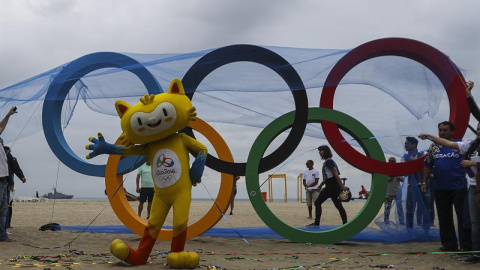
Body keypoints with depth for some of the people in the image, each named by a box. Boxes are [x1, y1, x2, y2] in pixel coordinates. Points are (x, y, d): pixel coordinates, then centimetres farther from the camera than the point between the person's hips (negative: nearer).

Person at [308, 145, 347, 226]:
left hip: (331, 186, -9)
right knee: (338, 206, 7)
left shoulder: (328, 161, -11)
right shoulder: (327, 161, 18)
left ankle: (316, 223, -3)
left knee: (317, 202, -2)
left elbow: (336, 174, -18)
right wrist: (320, 185, 26)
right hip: (332, 187, 9)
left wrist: (342, 186, -22)